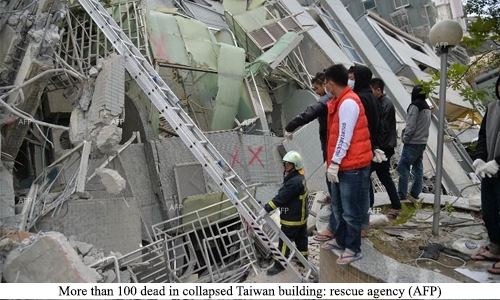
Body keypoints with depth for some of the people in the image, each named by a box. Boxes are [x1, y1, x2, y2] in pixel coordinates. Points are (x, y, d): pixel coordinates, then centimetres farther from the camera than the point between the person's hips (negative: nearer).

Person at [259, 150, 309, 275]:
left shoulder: (294, 182, -27)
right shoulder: (299, 178, 6)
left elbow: (281, 198, -29)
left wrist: (266, 209, -26)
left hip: (292, 218, -10)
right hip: (300, 216, 10)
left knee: (284, 241, 2)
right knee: (301, 237, 22)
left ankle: (279, 264, 13)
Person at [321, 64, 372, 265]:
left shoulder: (348, 103, -17)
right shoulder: (340, 102, 14)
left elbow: (346, 136, -21)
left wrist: (334, 163, -18)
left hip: (353, 166, -10)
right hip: (342, 165, 10)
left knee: (351, 211, 2)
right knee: (339, 208, 20)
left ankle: (353, 249, 15)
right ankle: (341, 240, 35)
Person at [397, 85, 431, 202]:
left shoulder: (415, 105, -13)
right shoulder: (427, 107, 14)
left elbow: (411, 125, -17)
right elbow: (426, 125, 16)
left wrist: (405, 138, -8)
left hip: (412, 143, -9)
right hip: (422, 142, 9)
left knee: (403, 168, -5)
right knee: (418, 168, 10)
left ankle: (401, 194, -3)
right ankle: (414, 194, 15)